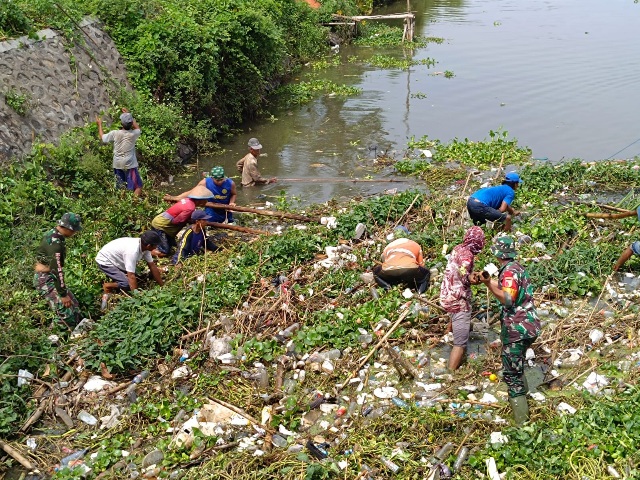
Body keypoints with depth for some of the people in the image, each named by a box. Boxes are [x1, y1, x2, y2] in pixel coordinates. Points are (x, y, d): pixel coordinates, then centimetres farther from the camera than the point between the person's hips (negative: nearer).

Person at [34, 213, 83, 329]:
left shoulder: (54, 234, 5)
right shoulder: (55, 242, -26)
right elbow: (56, 269, -27)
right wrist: (63, 294, -23)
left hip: (50, 277, 10)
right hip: (45, 280, -10)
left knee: (74, 305, 10)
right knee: (66, 311, -15)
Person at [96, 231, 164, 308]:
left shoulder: (144, 246, -13)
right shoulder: (132, 251, -37)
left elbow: (152, 266, -4)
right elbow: (131, 276, -36)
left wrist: (162, 286, 0)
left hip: (117, 260, 9)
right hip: (105, 261, -9)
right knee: (128, 284, -20)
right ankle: (107, 286, 1)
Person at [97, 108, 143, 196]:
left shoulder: (114, 133, -10)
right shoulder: (133, 134, -12)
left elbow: (102, 137, 9)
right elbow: (138, 128, 14)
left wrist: (99, 124, 22)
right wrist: (128, 115, 17)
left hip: (118, 165, 3)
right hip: (130, 165, -3)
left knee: (121, 188, 14)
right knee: (138, 186, -1)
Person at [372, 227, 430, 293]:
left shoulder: (388, 247, 33)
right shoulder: (415, 245, 31)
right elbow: (421, 264, 36)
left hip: (389, 272, 1)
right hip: (410, 270, -1)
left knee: (376, 271, 34)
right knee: (426, 272, 31)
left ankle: (387, 287, 5)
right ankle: (420, 290, 0)